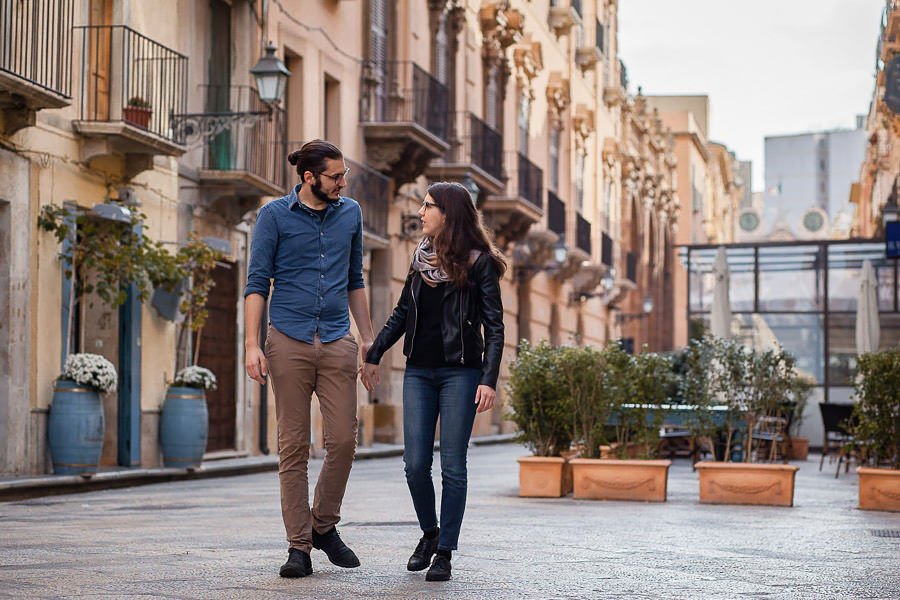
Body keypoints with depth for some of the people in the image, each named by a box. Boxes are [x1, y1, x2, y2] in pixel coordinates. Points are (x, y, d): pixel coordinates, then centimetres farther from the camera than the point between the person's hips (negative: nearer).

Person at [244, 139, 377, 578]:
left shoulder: (350, 214, 11)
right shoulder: (275, 215, 0)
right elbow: (257, 282, -1)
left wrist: (368, 338, 17)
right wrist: (252, 345, -10)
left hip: (337, 343, 3)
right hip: (289, 341, -3)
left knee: (343, 440, -4)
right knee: (293, 446, -1)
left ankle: (324, 526, 18)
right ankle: (299, 547, 4)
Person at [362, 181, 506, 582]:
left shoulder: (478, 262, -3)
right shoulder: (422, 258, 13)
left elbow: (494, 326, -5)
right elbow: (402, 314, 20)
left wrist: (489, 379, -14)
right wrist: (373, 355, 14)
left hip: (460, 372, -4)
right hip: (419, 372, 5)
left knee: (452, 466, -2)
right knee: (415, 464, -1)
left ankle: (444, 552, 6)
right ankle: (429, 533, 22)